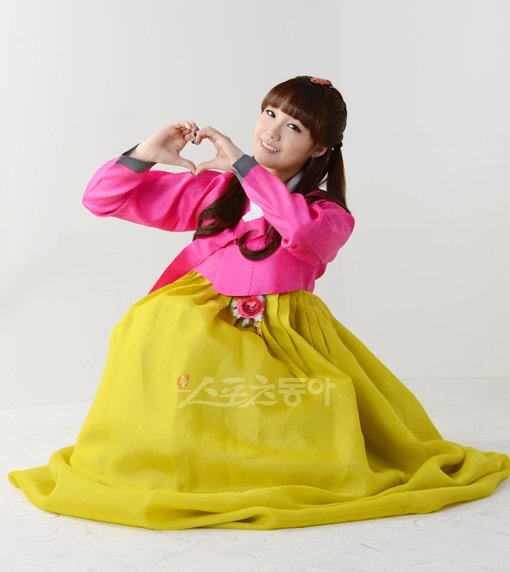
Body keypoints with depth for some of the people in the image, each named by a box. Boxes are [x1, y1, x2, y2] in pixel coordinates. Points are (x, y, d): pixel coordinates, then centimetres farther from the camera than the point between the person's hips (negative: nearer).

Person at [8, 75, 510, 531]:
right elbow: (101, 199, 11)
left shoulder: (330, 216, 3)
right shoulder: (211, 190, 9)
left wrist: (242, 163, -17)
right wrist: (147, 153, -7)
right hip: (198, 331, 3)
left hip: (280, 342, -3)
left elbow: (303, 230, -25)